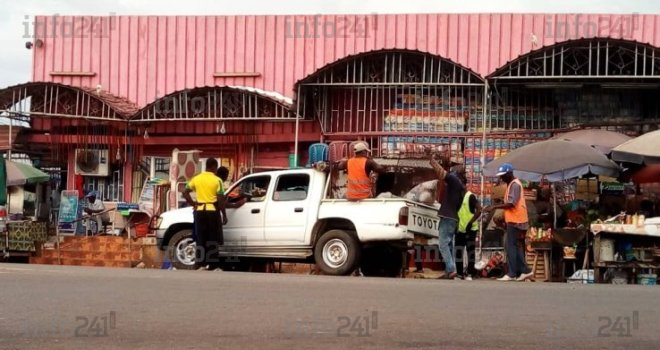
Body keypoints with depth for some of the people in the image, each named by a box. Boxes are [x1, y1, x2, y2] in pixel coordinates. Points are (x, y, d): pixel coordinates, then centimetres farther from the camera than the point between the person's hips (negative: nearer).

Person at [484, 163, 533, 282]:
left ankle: (511, 274, -8)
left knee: (511, 248, -8)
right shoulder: (511, 184, 18)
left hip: (515, 221, -10)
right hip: (514, 221, 10)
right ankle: (525, 271, 13)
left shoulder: (515, 185, -14)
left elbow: (511, 204, -22)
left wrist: (495, 207, -21)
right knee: (516, 247, 11)